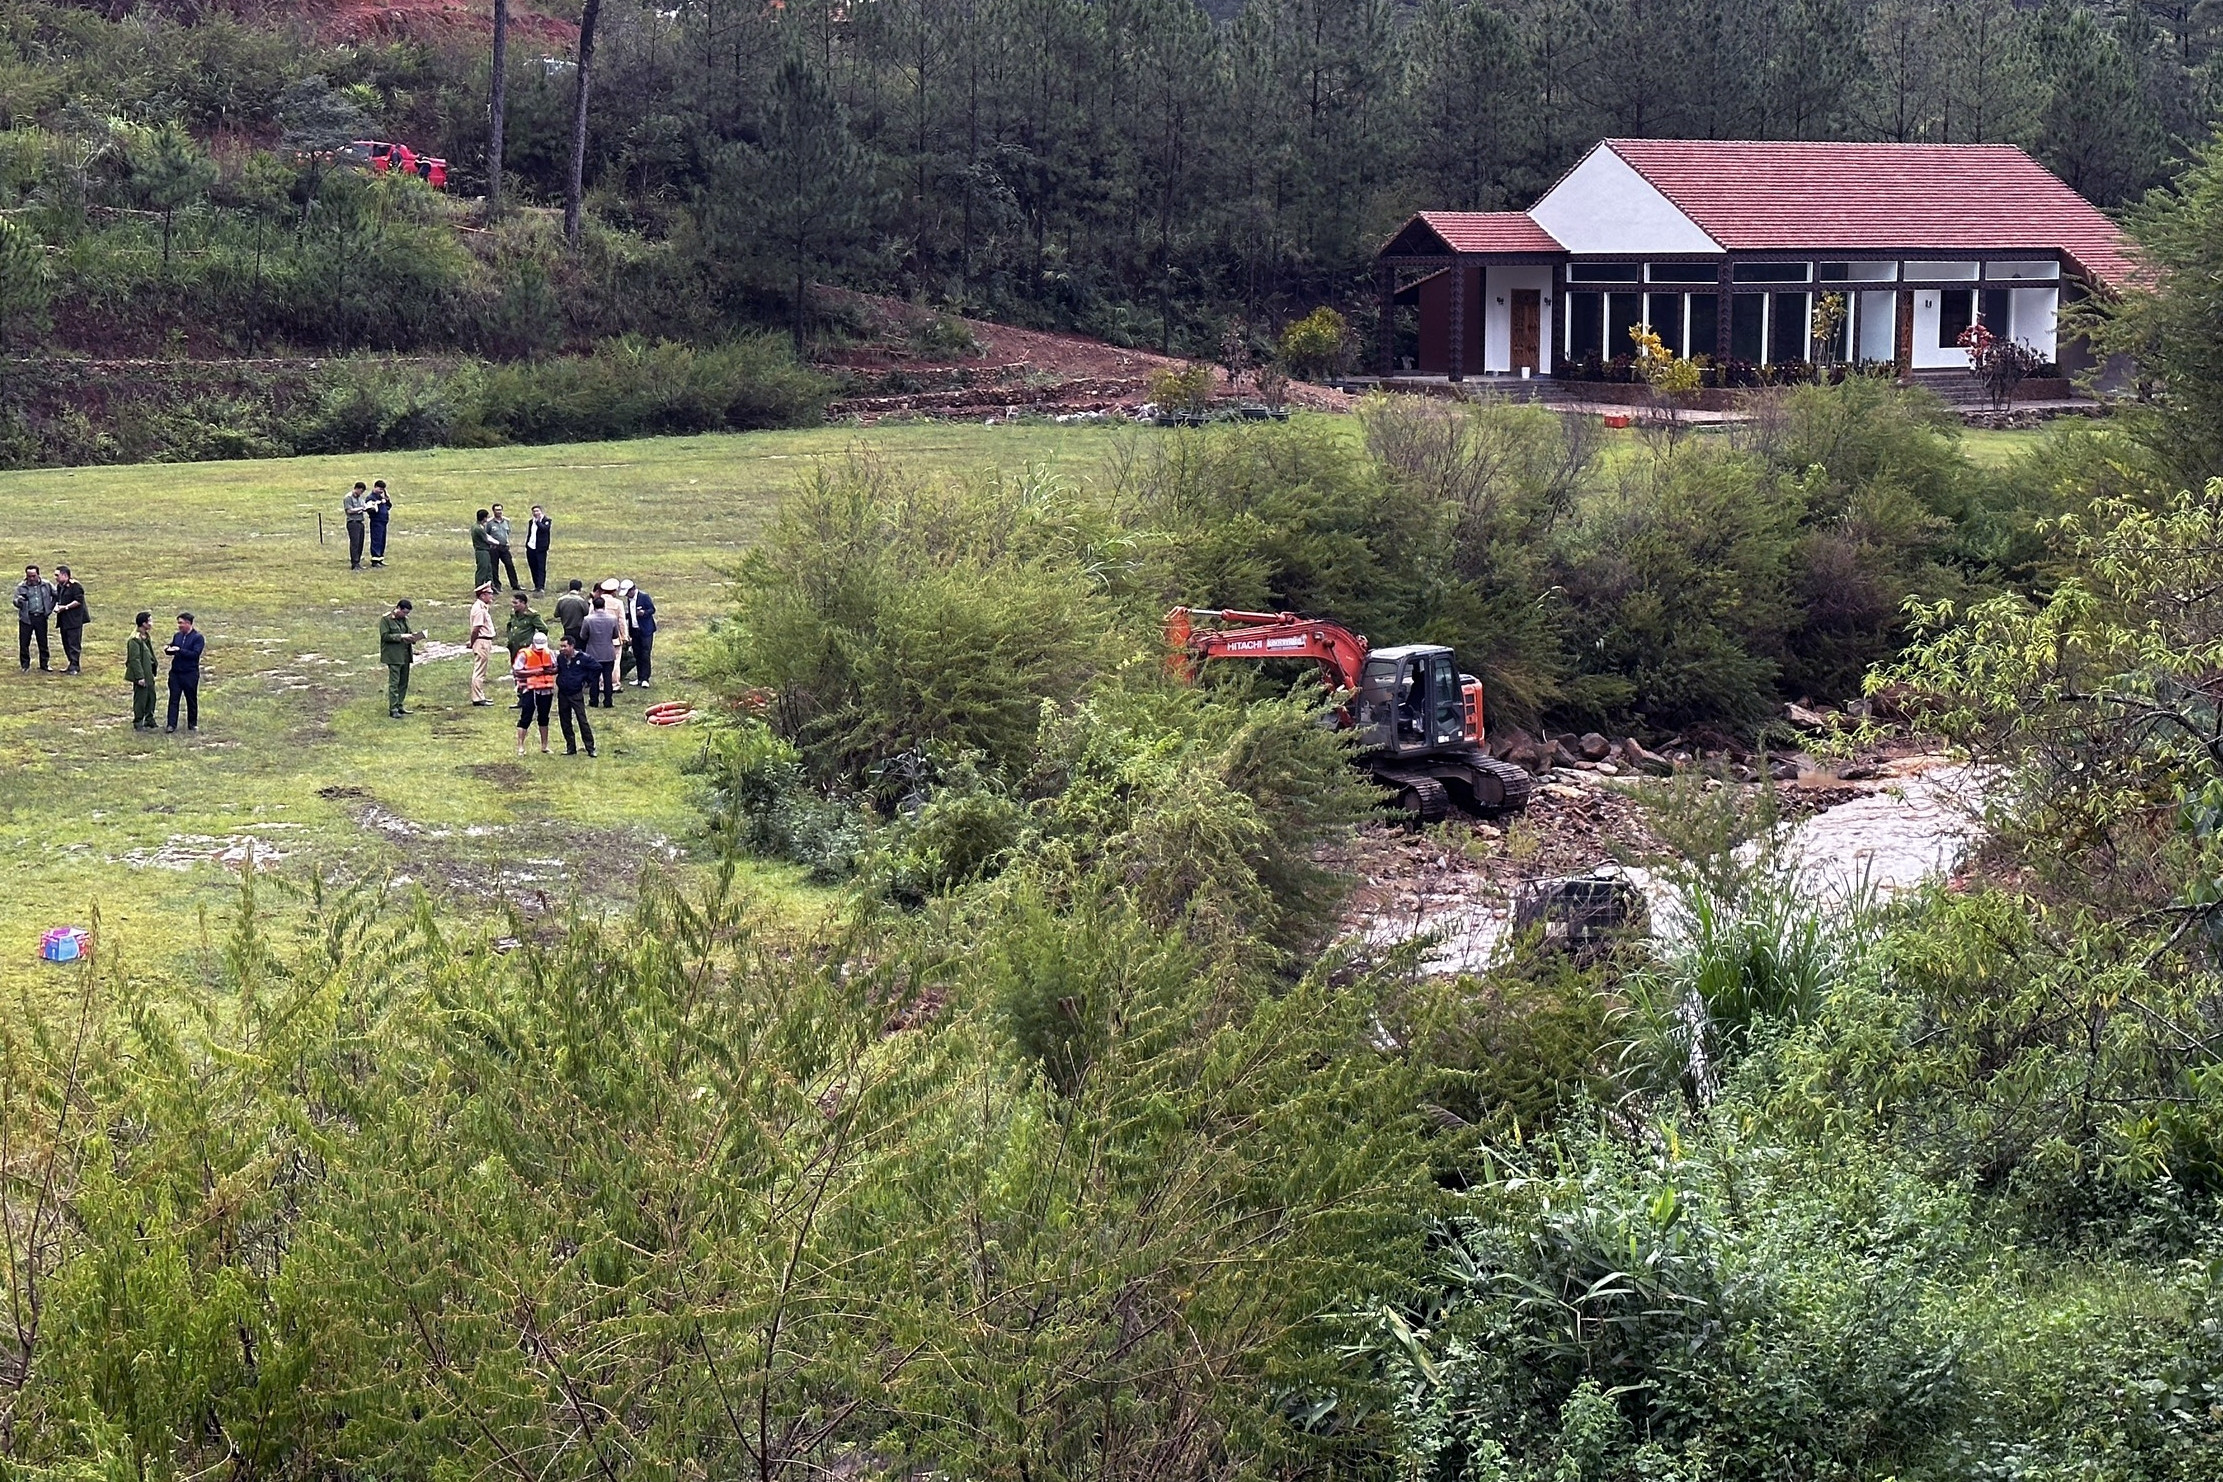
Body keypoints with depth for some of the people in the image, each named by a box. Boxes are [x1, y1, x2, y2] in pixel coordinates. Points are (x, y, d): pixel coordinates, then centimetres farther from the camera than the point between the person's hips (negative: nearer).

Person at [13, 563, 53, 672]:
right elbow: (16, 603, -4)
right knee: (24, 643, -2)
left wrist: (51, 607, 10)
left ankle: (44, 666, 17)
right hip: (26, 618, -1)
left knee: (43, 643, 6)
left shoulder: (46, 584, 3)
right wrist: (19, 601, -28)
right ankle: (25, 666, 9)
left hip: (41, 617, 1)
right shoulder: (21, 586, -2)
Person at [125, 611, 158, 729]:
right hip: (141, 675, -10)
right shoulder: (135, 640, -20)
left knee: (151, 697, 17)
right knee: (140, 698, 1)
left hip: (148, 674, 10)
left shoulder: (146, 637, 9)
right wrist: (140, 677, -21)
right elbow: (134, 659, -21)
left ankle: (149, 721, 30)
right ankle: (138, 723, 12)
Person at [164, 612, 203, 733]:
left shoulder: (197, 637, -7)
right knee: (173, 699, -1)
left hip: (190, 674, -4)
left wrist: (180, 650, -21)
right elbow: (172, 649, 19)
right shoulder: (177, 636, 11)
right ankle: (172, 725, -2)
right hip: (175, 672, 4)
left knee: (191, 700, 7)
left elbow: (195, 654, -16)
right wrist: (168, 650, -5)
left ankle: (192, 724, 19)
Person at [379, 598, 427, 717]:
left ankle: (399, 706, 19)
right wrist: (401, 636, -20)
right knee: (394, 682, -8)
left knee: (404, 683, 10)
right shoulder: (386, 619, -7)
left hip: (405, 655, 7)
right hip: (393, 656, -7)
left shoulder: (404, 619, 14)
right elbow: (385, 636, -14)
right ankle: (393, 709, -9)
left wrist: (413, 637, 1)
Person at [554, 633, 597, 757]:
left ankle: (590, 748, -2)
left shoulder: (582, 658, -10)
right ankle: (570, 748, 18)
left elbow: (597, 668, -3)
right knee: (565, 722, 9)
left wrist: (587, 681, -2)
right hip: (562, 694, 5)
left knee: (583, 721, -7)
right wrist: (559, 681, 9)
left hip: (576, 695, -5)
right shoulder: (560, 658, 4)